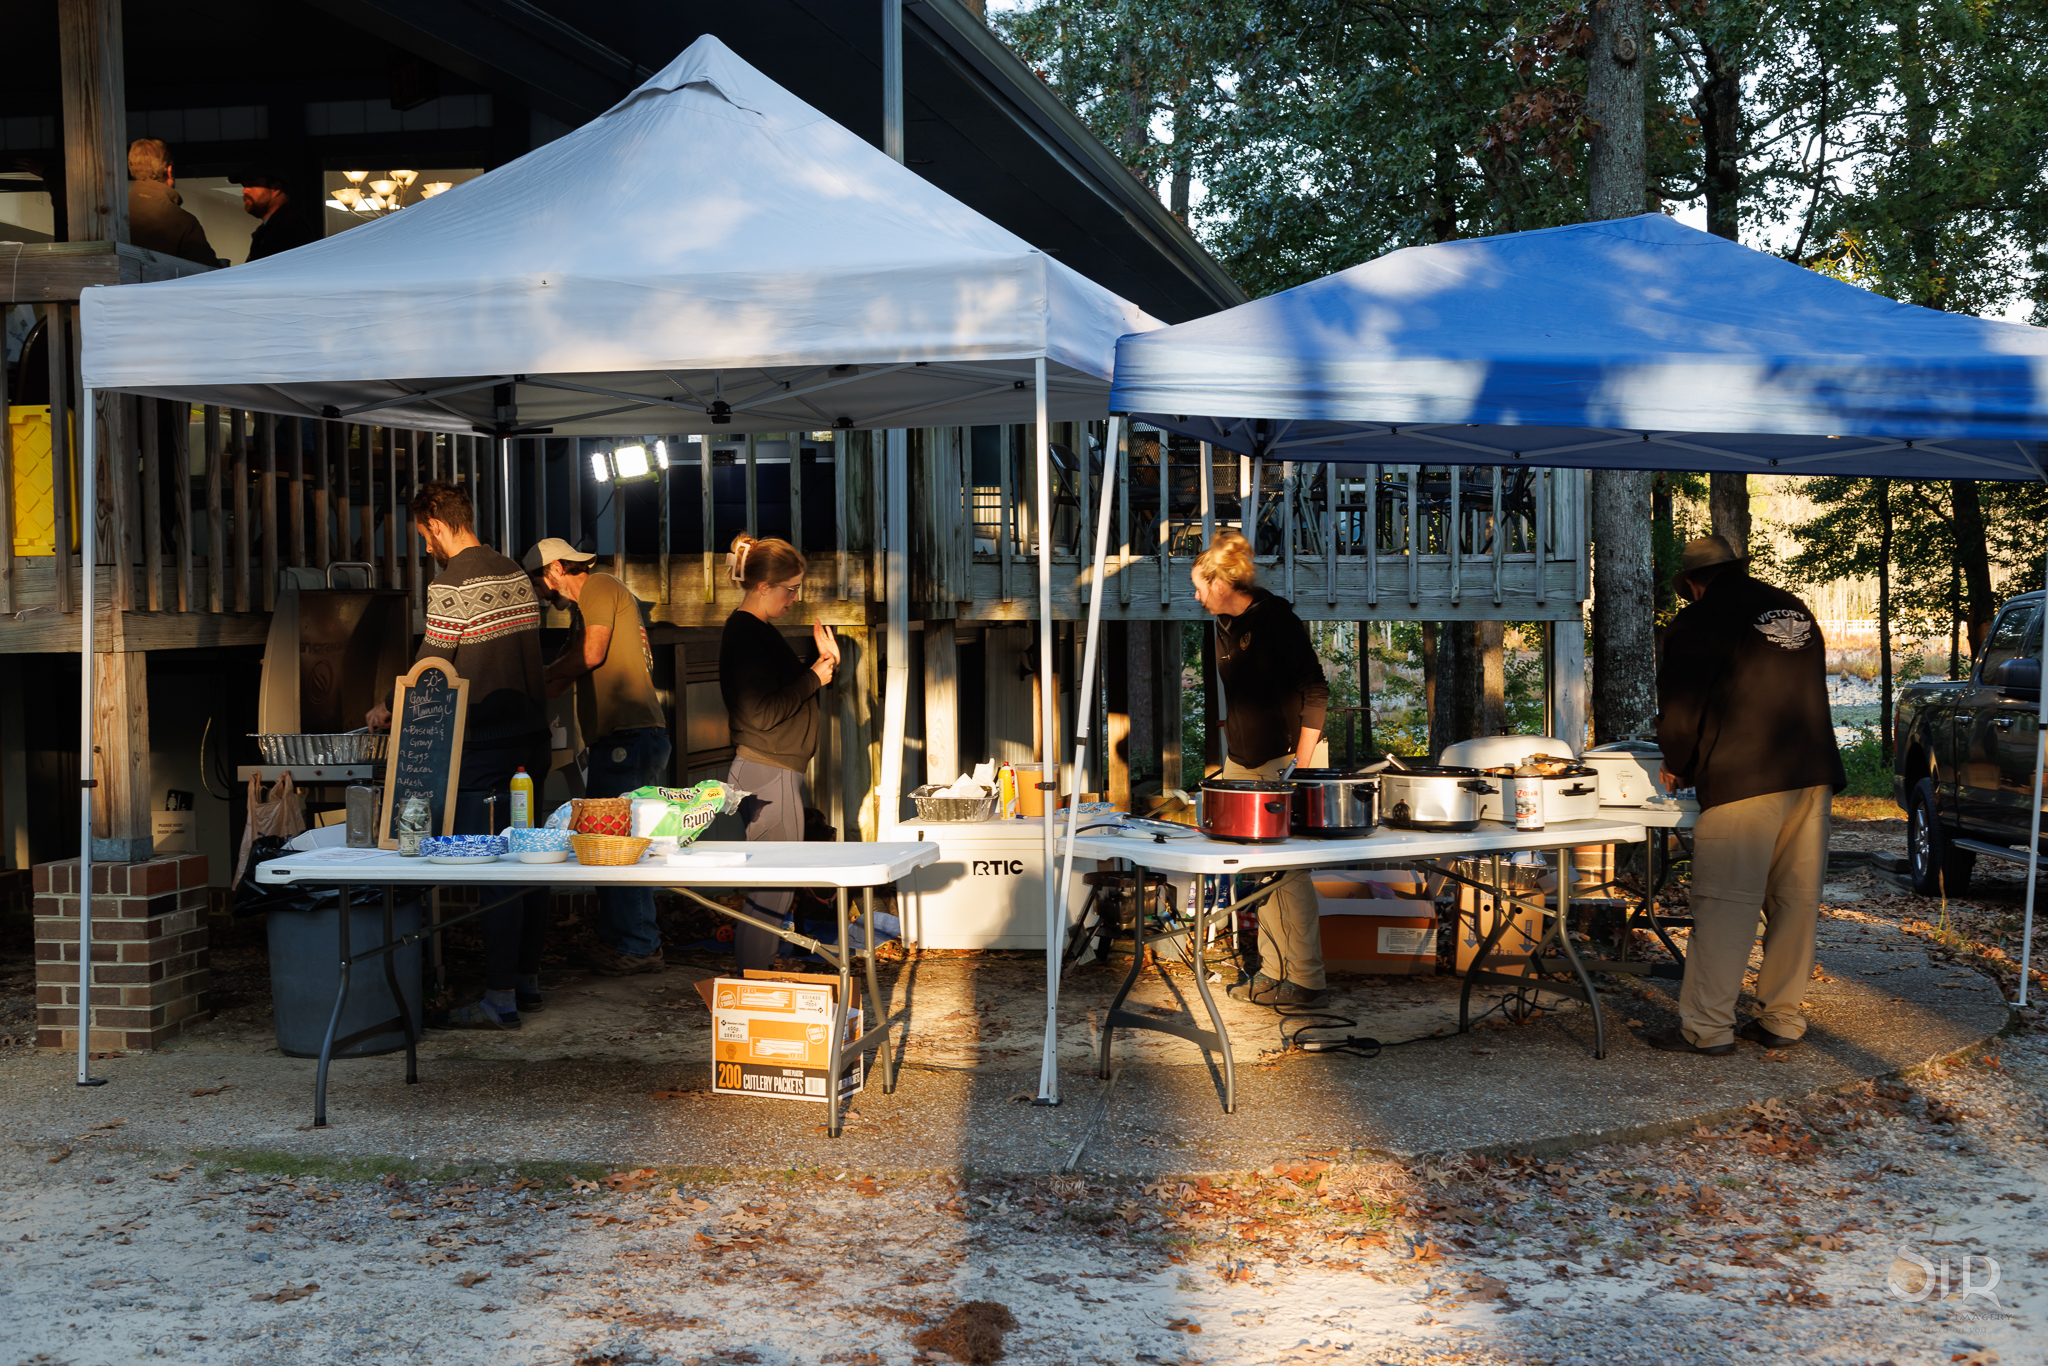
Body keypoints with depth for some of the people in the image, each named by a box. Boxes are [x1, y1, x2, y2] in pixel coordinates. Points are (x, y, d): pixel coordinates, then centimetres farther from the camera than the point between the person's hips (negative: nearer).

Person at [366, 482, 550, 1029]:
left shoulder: (451, 585, -13)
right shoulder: (516, 575, 12)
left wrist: (389, 710, 8)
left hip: (485, 748, -9)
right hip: (531, 736, 9)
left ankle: (500, 999, -4)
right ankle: (526, 979, 22)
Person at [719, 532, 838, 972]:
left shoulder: (758, 630, 16)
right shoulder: (747, 634, -16)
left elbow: (782, 691, 22)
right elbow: (763, 713, -22)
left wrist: (821, 662, 10)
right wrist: (814, 677, -13)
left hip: (777, 773, 10)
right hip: (768, 775, -10)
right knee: (772, 887, -7)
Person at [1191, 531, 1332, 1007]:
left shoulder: (1276, 619, -13)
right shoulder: (1225, 627, 11)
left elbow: (1316, 691, -14)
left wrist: (1302, 764, -17)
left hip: (1282, 761, -8)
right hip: (1243, 762, 8)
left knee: (1288, 870, -7)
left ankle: (1308, 981, -1)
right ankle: (1274, 972, 15)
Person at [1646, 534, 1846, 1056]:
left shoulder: (1700, 622, -1)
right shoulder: (1797, 612, 18)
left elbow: (1680, 705, -2)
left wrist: (1677, 765, 15)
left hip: (1743, 779, -6)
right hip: (1813, 776, 7)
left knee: (1724, 902, -4)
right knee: (1797, 900, 9)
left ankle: (1706, 1027, -2)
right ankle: (1782, 1019, 15)